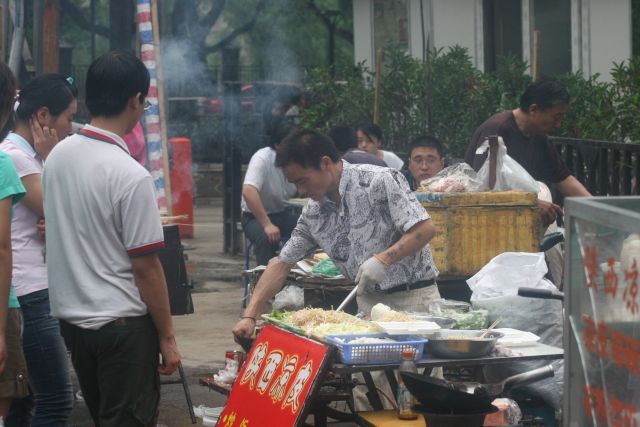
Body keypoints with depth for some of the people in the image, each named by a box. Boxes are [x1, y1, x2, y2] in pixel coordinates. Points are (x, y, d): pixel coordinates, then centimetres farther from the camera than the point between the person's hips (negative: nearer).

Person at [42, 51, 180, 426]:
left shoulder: (58, 156, 2)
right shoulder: (131, 176, -19)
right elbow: (146, 266, -16)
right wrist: (167, 338, -9)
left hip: (71, 316, 7)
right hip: (121, 324, -7)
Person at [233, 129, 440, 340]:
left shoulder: (380, 180, -13)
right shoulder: (313, 212, 7)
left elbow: (425, 229, -16)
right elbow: (282, 263, 10)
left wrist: (382, 259, -26)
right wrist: (249, 316, 2)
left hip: (413, 297, -5)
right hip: (369, 301, 5)